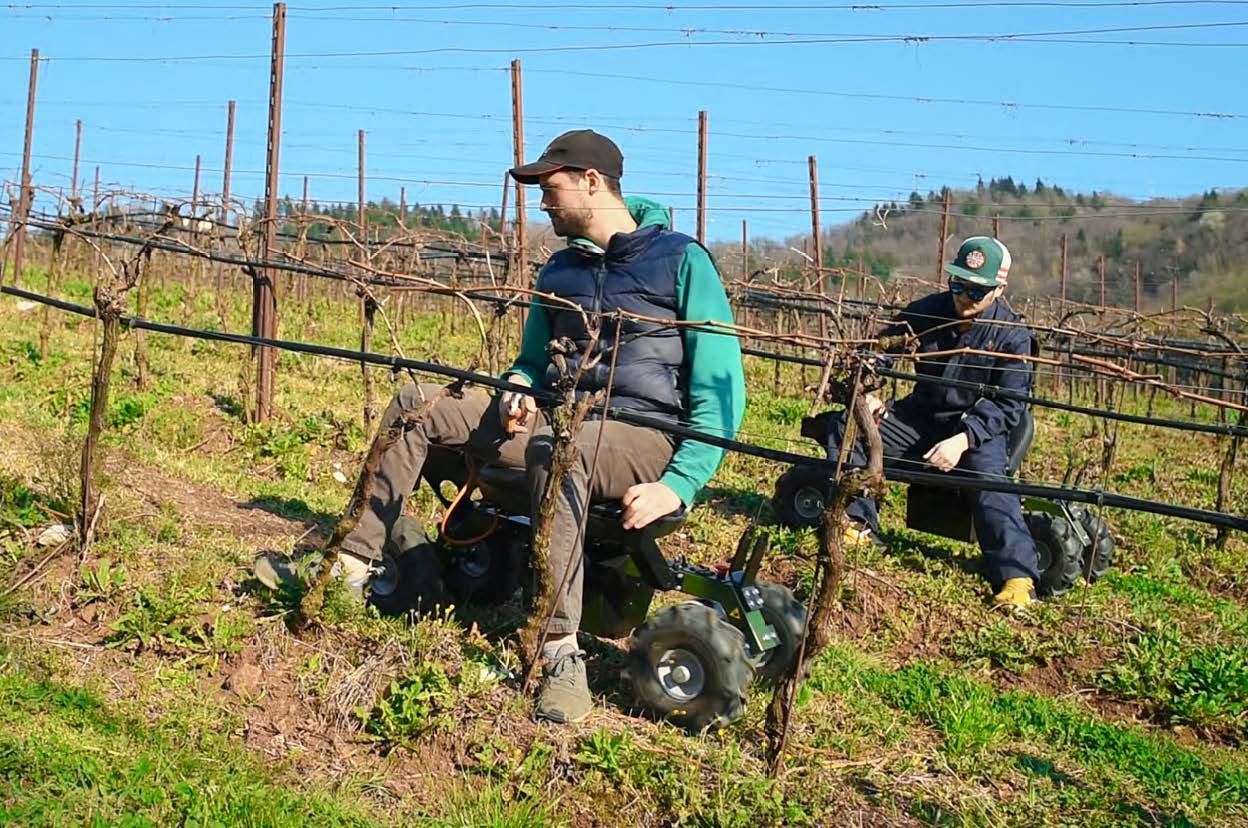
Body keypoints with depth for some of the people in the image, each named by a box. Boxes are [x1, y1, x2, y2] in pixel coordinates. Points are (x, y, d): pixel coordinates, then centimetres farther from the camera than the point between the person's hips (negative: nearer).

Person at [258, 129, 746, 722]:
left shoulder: (682, 261, -4)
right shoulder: (559, 270, 15)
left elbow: (722, 388, -9)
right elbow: (532, 360, 26)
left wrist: (679, 485, -21)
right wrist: (518, 387, -1)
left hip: (647, 437, -7)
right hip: (562, 420, 7)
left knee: (556, 448, -41)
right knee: (417, 405, -5)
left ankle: (560, 653, -38)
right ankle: (350, 563, -7)